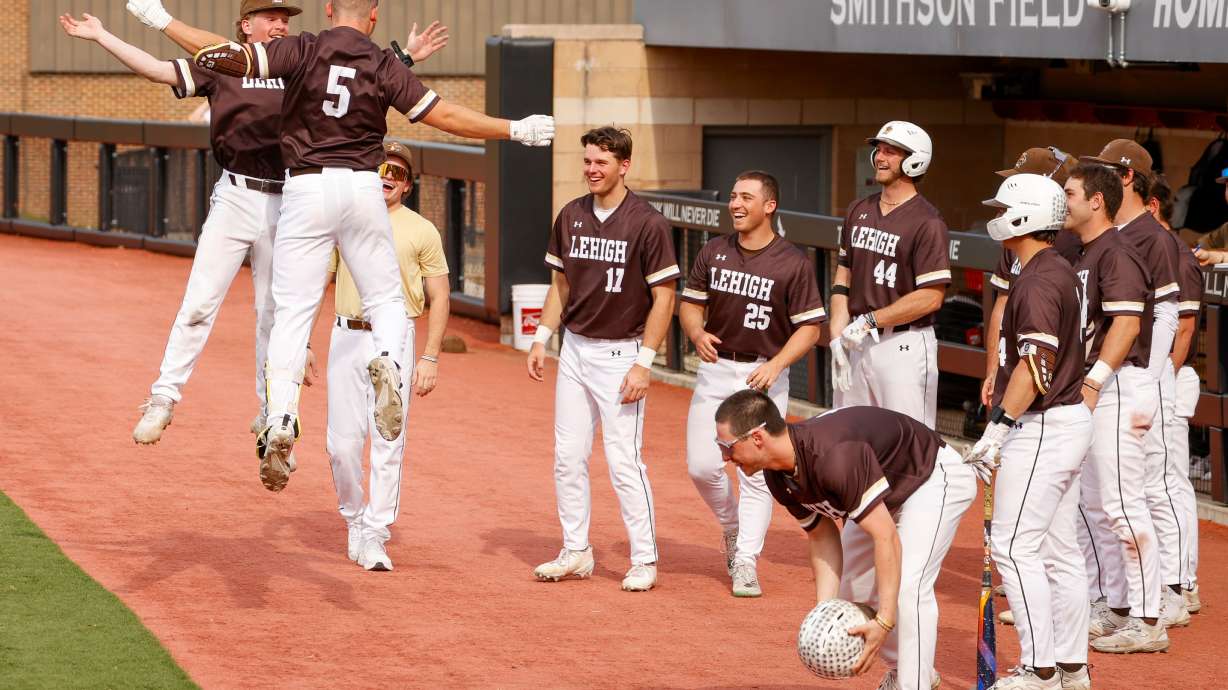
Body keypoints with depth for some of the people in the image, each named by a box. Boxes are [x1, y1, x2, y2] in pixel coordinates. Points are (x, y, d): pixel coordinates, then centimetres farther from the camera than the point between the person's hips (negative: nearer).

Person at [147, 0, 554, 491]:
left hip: (307, 189, -1)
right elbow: (445, 116, -2)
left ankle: (280, 422, -17)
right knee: (386, 299, 14)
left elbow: (226, 57, -12)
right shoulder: (385, 66, 0)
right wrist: (515, 130, 7)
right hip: (362, 190, 1)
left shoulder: (300, 51, -2)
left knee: (292, 311, -1)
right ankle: (388, 360, -20)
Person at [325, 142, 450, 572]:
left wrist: (430, 357, -4)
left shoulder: (421, 231, 4)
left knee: (387, 443, -6)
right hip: (346, 338, 2)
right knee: (342, 442, 0)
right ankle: (354, 520, 21)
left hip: (395, 341, -2)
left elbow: (440, 296, 4)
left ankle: (374, 537, -1)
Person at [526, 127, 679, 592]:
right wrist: (541, 339, 8)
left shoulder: (647, 224, -12)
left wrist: (643, 363, -15)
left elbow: (663, 298, -11)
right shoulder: (571, 216, 6)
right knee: (568, 457, 8)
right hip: (574, 349, 6)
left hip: (621, 353, -6)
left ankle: (644, 559, 2)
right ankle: (576, 553, 18)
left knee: (623, 459, -7)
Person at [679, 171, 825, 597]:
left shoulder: (793, 263, -9)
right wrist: (697, 333, -11)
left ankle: (746, 562, 2)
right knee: (702, 465, -2)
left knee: (757, 473, -5)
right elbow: (690, 304, 11)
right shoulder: (713, 253, 3)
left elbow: (810, 326, -7)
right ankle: (732, 527, 25)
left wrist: (776, 365, -20)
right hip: (716, 370, 3)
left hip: (765, 375, -3)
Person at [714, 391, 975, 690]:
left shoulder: (832, 457, -40)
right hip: (885, 491, 9)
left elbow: (886, 537, -40)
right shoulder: (778, 477, -12)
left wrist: (884, 621, -42)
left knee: (909, 586, -25)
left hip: (933, 477, -9)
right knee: (851, 589, 12)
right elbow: (822, 537, -4)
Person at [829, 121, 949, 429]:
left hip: (904, 343, -8)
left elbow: (930, 297, -17)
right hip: (856, 342, 8)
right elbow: (843, 279, 14)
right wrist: (838, 336, 2)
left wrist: (869, 321, -14)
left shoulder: (926, 222, -11)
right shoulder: (859, 212, 12)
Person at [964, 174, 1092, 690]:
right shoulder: (1062, 272, 14)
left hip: (1041, 428, -10)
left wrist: (998, 429, -27)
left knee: (1015, 547, -9)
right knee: (1059, 550, 12)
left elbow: (1036, 364, -25)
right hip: (1070, 419, 10)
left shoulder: (1037, 283, -17)